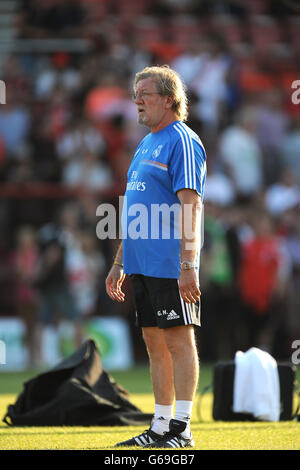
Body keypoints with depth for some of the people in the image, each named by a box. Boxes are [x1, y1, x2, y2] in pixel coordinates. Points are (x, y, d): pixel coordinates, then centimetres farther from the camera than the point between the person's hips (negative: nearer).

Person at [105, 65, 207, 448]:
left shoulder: (182, 141, -9)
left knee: (178, 340, -6)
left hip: (170, 266, -9)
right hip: (142, 265, 9)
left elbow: (190, 206, -16)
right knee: (154, 342, 11)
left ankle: (182, 428, -6)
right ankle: (160, 428, 15)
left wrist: (188, 266, -22)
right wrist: (118, 264, 23)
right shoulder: (146, 144, 19)